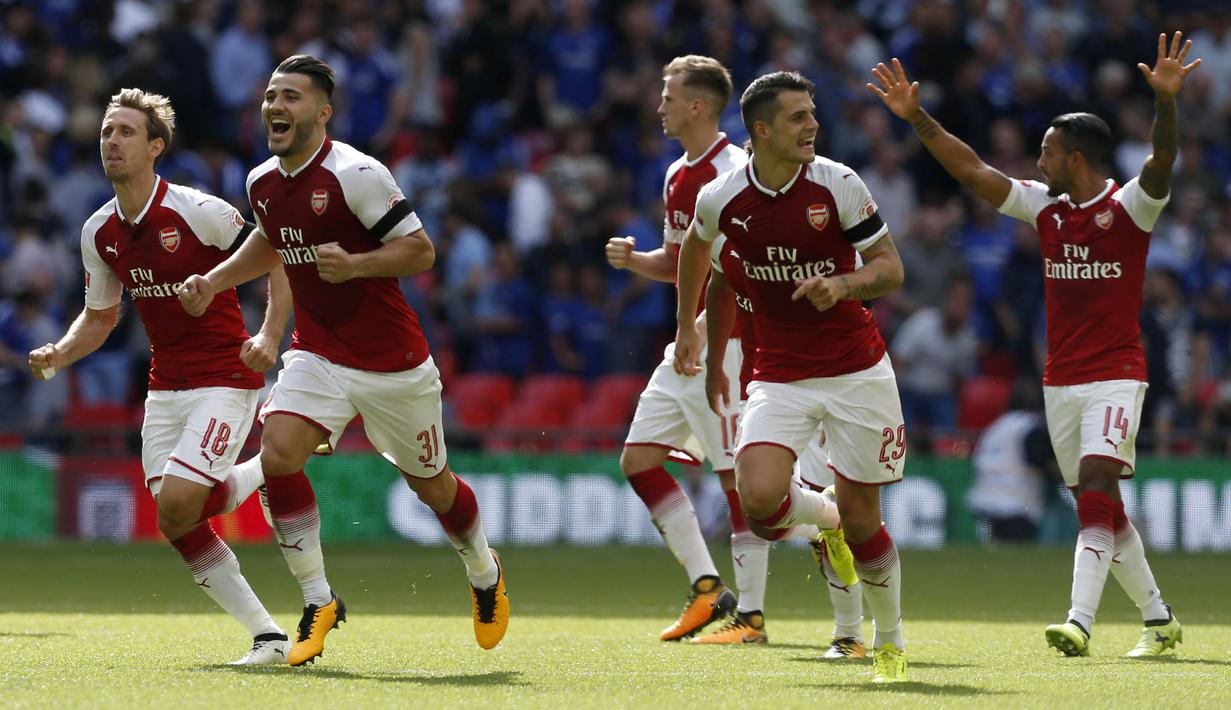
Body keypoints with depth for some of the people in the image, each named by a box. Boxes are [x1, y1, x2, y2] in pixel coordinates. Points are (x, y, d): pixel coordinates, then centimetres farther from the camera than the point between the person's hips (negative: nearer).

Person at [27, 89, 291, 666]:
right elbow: (101, 315, 16)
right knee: (175, 519, -2)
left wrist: (270, 335, -22)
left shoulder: (197, 211, -16)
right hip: (165, 387, 6)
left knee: (176, 504, -19)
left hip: (225, 377, -6)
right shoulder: (98, 232, 3)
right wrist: (58, 355, -3)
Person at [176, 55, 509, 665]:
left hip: (392, 362, -4)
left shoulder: (356, 174, -19)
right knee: (278, 453, -21)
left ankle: (485, 573, 42)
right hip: (317, 356, 5)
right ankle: (317, 601, -9)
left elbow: (420, 250, -18)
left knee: (431, 484, 10)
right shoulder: (262, 183, 2)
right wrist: (215, 279, 12)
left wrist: (354, 265, -32)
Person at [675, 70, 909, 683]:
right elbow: (694, 245, 18)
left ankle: (890, 642, 23)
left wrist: (845, 285, -25)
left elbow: (891, 267, -6)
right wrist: (686, 323, 25)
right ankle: (819, 514, 18)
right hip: (779, 375, 1)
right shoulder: (721, 199, -6)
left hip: (856, 370, -1)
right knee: (759, 498, -20)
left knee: (859, 515, 1)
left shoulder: (837, 184, -11)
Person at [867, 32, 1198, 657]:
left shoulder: (1129, 206, -7)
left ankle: (1080, 622, -31)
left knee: (1096, 484, -21)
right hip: (1060, 380, 6)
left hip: (1115, 376, -6)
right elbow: (972, 170, 9)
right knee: (1100, 506, 8)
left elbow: (1162, 161, -25)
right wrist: (917, 118, 4)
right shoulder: (1044, 206, 9)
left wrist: (1165, 99, -42)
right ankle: (1158, 618, 20)